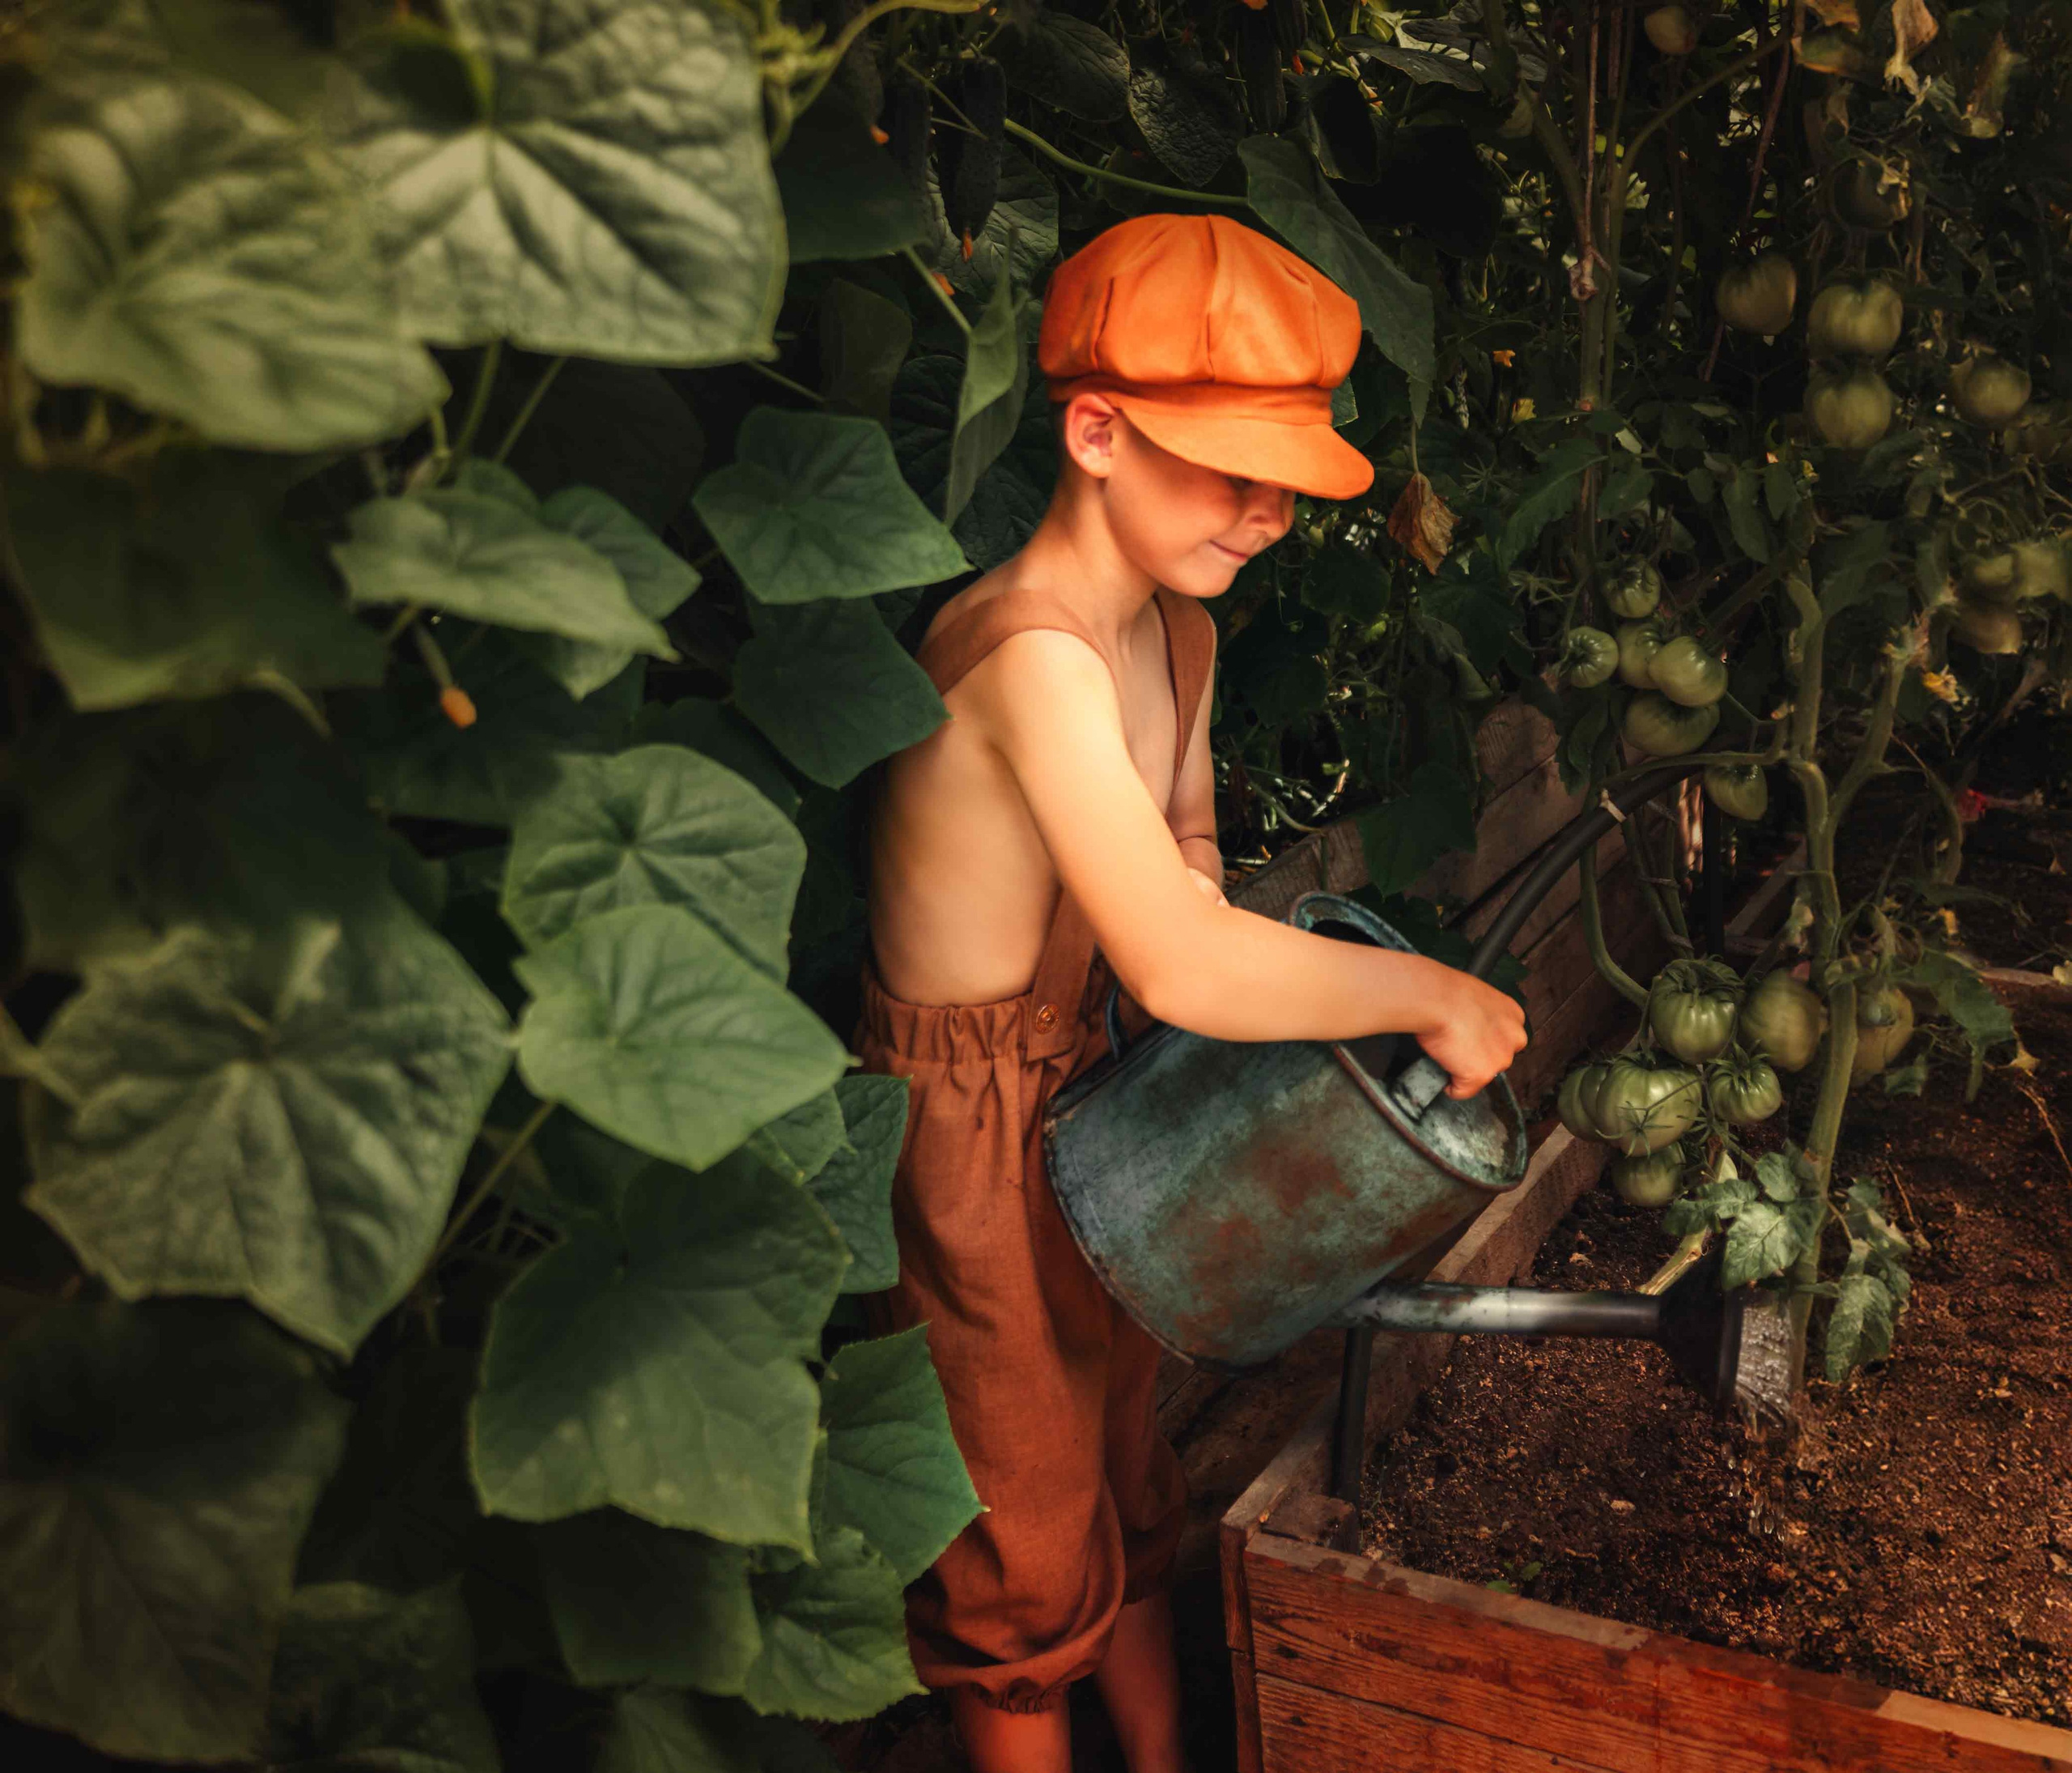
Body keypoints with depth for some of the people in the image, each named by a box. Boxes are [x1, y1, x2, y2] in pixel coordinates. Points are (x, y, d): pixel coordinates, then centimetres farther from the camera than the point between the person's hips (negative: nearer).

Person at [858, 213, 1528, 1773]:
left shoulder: (1179, 633, 1)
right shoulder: (1030, 653, -30)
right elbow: (1181, 967, -38)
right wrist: (1431, 993, -25)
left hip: (1087, 1090, 9)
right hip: (962, 1131, -9)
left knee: (1124, 1481, 25)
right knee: (1028, 1551, 10)